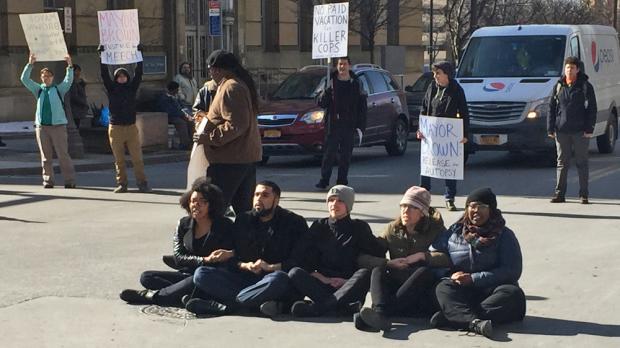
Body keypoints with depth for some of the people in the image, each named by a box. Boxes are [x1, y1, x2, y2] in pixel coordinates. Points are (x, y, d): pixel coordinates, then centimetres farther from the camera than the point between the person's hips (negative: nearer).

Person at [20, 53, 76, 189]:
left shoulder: (59, 89, 8)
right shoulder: (38, 89, 13)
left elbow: (69, 80, -8)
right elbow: (24, 79, 5)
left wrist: (70, 65, -21)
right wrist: (30, 64, -6)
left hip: (58, 125, -2)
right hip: (41, 126, 2)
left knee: (63, 154, -5)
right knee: (45, 156, 4)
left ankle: (70, 181, -2)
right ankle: (48, 180, 10)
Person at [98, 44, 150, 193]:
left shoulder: (132, 88, 9)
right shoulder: (112, 89, 6)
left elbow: (138, 73, 2)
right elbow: (104, 74, -3)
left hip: (131, 127, 0)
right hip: (115, 128, 0)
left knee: (137, 157, -4)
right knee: (119, 159, 3)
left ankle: (142, 182, -1)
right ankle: (121, 184, 8)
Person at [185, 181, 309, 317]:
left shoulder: (294, 222, 4)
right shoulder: (243, 220, 17)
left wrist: (272, 267, -16)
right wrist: (244, 265, -8)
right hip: (245, 278, 4)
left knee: (279, 279, -41)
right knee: (201, 274, -17)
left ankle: (228, 303, -31)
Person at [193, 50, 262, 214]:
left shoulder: (230, 88, -16)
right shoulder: (242, 84, 16)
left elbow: (236, 125, -24)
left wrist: (209, 138, -17)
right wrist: (208, 117, 22)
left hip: (230, 160, -10)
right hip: (248, 156, 10)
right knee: (244, 208, 13)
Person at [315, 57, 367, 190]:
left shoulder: (355, 84, 6)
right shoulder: (331, 82, 5)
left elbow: (362, 107, 6)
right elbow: (321, 103, 2)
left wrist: (361, 127, -1)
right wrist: (326, 92, -18)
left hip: (349, 125, 1)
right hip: (332, 125, -1)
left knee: (346, 155, 4)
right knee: (329, 154, -3)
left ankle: (342, 181, 12)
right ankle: (324, 180, 1)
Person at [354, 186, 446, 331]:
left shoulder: (435, 230, 4)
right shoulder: (393, 229, 10)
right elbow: (362, 258, 2)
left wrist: (422, 256, -15)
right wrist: (388, 263, -13)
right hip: (396, 285, 2)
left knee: (425, 271, -31)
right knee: (378, 269, -22)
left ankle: (380, 312, -46)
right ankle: (380, 313, -53)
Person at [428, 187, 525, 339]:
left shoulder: (504, 235, 5)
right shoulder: (454, 231, 13)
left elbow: (512, 271, -7)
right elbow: (433, 255, 10)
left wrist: (473, 279, -15)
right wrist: (452, 275, -10)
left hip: (492, 289, -1)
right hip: (461, 291, 1)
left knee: (513, 294, -32)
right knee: (443, 288, -28)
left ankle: (451, 315, -41)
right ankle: (473, 321, -53)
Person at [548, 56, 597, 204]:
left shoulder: (585, 86, 0)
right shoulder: (559, 86, 9)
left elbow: (591, 109, -2)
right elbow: (552, 108, 10)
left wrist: (589, 128, -10)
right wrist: (550, 128, 3)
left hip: (580, 131, -3)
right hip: (561, 131, 3)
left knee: (582, 163, 3)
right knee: (562, 163, 6)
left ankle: (583, 195, 8)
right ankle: (559, 194, 10)